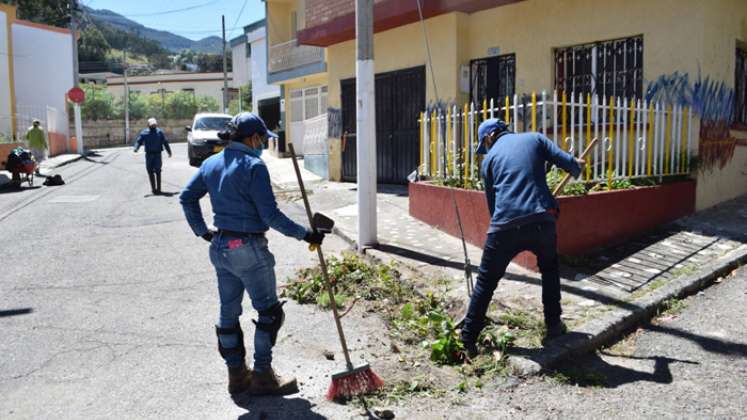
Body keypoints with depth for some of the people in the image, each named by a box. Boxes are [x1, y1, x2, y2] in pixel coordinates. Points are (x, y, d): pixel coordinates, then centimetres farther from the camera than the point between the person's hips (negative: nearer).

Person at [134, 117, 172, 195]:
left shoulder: (159, 132, 5)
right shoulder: (144, 133, 5)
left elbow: (165, 142, 8)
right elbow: (138, 141, 0)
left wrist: (169, 152, 7)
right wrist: (136, 148, -19)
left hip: (157, 154, -1)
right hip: (149, 154, 1)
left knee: (157, 171, -7)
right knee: (150, 171, 2)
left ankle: (158, 189, -1)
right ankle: (153, 188, 10)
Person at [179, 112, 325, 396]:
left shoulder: (211, 163, 7)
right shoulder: (253, 166, -16)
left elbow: (187, 197, 14)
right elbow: (271, 215, -19)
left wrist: (202, 231, 20)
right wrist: (305, 234, -11)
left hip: (220, 248, 8)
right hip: (248, 249, -8)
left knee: (228, 312, 17)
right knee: (269, 311, 8)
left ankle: (236, 374, 30)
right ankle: (262, 376, 15)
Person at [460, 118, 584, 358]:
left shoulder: (489, 158, 16)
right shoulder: (535, 139, 14)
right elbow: (567, 162, 6)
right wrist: (576, 167, 30)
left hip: (505, 226, -1)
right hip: (541, 220, 1)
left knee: (485, 283, 11)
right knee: (550, 270, 30)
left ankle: (468, 341, 14)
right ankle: (553, 326, 33)